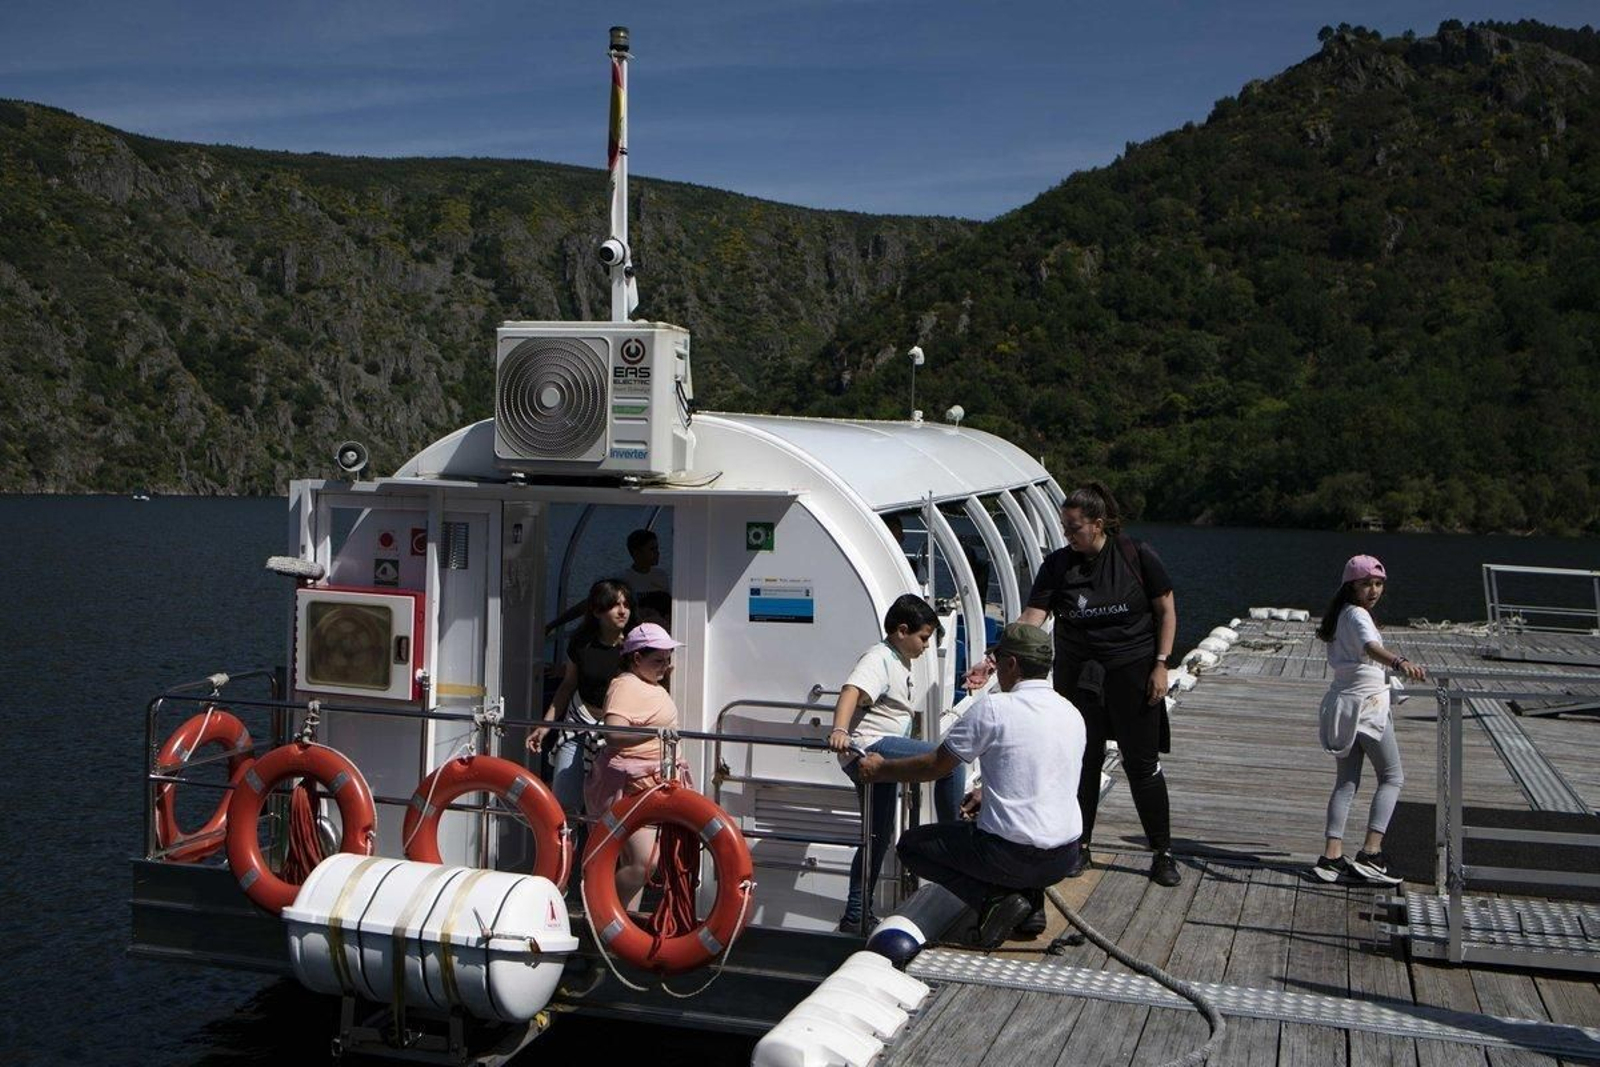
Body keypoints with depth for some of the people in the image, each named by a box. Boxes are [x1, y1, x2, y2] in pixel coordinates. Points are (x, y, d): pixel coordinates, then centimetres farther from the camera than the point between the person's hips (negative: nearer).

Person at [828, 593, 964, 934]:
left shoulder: (899, 662, 23)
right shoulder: (878, 659, -10)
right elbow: (852, 691, -29)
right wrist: (839, 730, -45)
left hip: (881, 754, 11)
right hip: (869, 746, -11)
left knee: (880, 835, 12)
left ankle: (856, 916, 18)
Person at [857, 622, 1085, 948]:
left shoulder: (994, 709, -12)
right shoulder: (1072, 713, 8)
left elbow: (936, 765, -2)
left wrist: (880, 770, 13)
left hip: (1013, 855, -7)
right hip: (1065, 859, 7)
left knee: (912, 845, 13)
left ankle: (994, 898, -3)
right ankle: (1030, 899, 14)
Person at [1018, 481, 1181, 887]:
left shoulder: (1137, 555, -8)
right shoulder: (1057, 565, -4)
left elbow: (1166, 611, 0)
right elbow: (1031, 619, -11)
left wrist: (1160, 664, -7)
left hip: (1132, 672, -2)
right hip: (1078, 677, 2)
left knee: (1142, 763, 2)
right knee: (1082, 762, 8)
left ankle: (1162, 853, 14)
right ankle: (1080, 848, 22)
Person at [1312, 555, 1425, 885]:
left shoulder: (1341, 616, 13)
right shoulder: (1358, 615, -14)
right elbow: (1371, 646, -35)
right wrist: (1401, 663, -53)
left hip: (1340, 703, 8)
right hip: (1366, 704, -8)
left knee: (1345, 782, 10)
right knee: (1392, 778, 3)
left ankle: (1332, 856, 2)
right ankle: (1370, 853, -7)